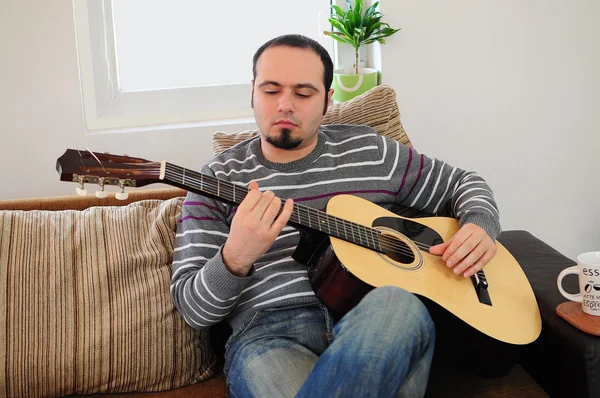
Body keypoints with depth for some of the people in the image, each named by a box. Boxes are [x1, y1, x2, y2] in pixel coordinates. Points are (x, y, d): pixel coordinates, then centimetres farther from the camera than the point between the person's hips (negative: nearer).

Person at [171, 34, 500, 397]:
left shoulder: (369, 150, 14)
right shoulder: (218, 180, 9)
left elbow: (462, 183, 25)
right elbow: (194, 309, 3)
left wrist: (480, 226, 2)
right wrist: (235, 258, -18)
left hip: (377, 318, 4)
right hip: (269, 331, -3)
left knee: (396, 304, -35)